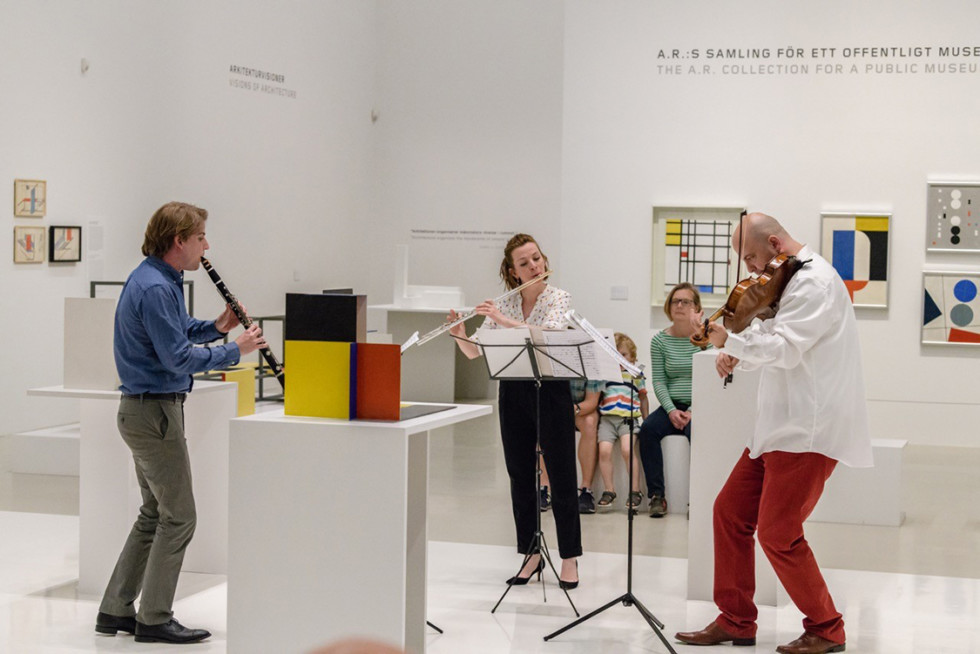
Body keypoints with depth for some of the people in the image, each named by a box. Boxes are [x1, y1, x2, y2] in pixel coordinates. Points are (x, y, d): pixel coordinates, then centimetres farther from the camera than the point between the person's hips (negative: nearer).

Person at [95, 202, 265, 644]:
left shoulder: (159, 281, 11)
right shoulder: (154, 288, -20)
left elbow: (176, 333, 21)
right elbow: (178, 358, -23)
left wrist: (216, 326, 4)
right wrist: (236, 350, -14)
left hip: (143, 410, 11)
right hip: (154, 412, -11)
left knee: (154, 515, 16)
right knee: (178, 517, -3)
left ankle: (116, 610, 20)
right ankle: (154, 619, 4)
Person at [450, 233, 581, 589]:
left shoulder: (558, 298, -5)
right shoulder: (502, 306, 6)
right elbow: (475, 353, 4)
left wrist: (504, 320, -28)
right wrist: (459, 333, -16)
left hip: (551, 390, -4)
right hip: (513, 393, 4)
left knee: (561, 477, -1)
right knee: (520, 477, 8)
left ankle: (570, 559, 7)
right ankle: (531, 555, 18)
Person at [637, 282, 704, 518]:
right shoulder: (660, 340, 5)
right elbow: (658, 381, 1)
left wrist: (694, 412, -17)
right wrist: (671, 411, -14)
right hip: (672, 406, 3)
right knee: (648, 429, -25)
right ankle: (657, 495, -20)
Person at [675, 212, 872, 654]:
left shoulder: (815, 282, -15)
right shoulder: (790, 282, 17)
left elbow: (785, 349, -25)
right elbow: (768, 339, 22)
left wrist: (729, 341, -17)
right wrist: (736, 355, 3)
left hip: (810, 430, -10)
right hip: (780, 425, 10)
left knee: (777, 532, -9)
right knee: (730, 511, 9)